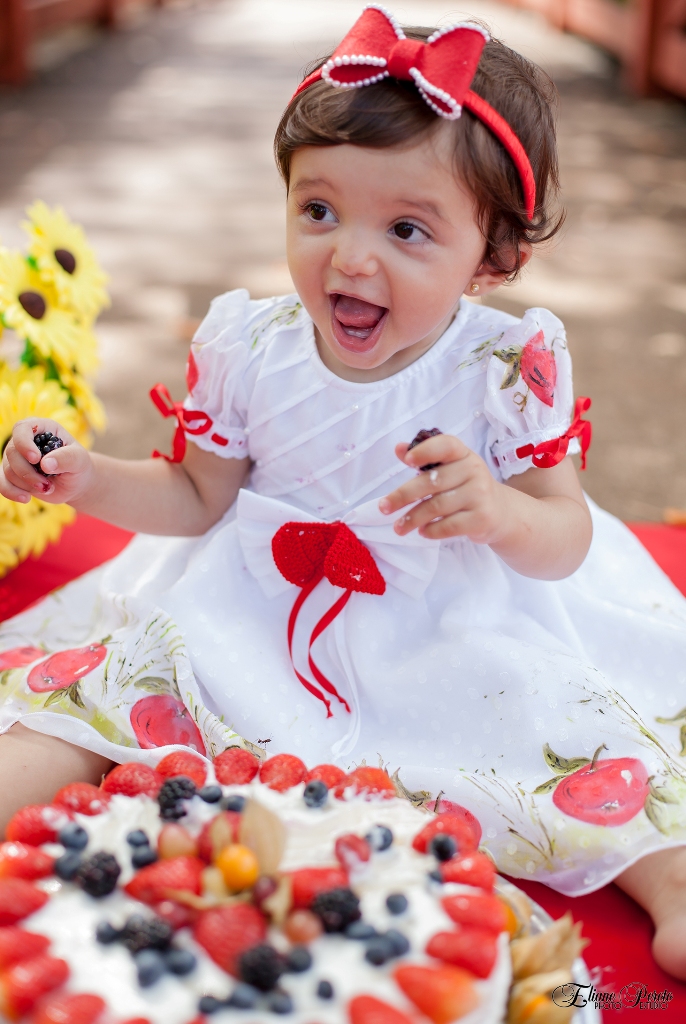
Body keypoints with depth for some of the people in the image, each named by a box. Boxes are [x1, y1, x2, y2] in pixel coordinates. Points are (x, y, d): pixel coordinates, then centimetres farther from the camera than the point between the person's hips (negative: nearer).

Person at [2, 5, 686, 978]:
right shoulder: (247, 349, -11)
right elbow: (198, 498, 3)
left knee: (582, 722, -17)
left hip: (458, 638, -1)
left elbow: (566, 541, -12)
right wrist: (85, 477, -14)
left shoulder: (510, 369, -17)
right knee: (115, 678, -12)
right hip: (256, 618, 2)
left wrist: (500, 514, -35)